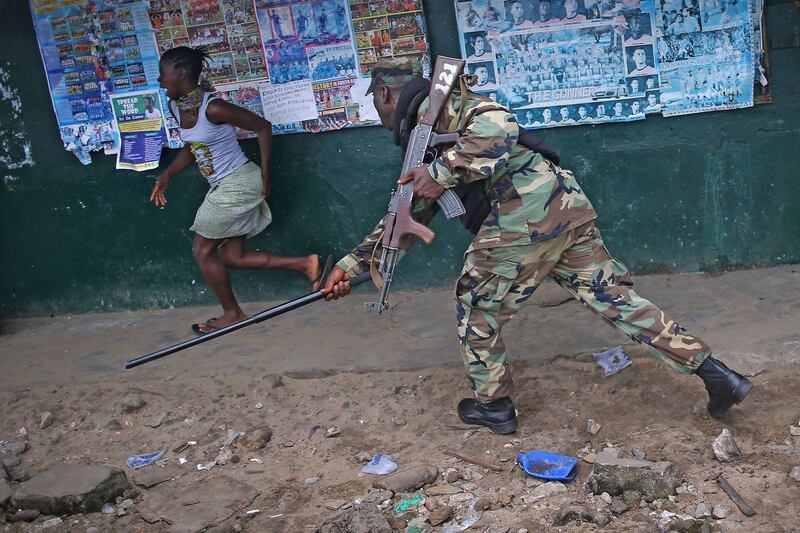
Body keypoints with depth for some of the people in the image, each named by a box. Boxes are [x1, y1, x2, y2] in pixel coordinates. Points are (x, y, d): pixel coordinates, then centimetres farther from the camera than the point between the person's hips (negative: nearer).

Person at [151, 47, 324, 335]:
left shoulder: (213, 108, -23)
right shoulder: (175, 106, 2)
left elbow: (263, 127, -15)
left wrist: (265, 175, -11)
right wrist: (166, 176, 6)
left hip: (238, 183, -9)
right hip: (224, 188, 9)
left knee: (202, 250, 3)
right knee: (232, 256, 11)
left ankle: (232, 314, 18)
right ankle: (303, 264, 13)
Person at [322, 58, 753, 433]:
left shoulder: (431, 106, 0)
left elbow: (497, 127, -18)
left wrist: (442, 172, -17)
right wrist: (351, 264, 32)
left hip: (525, 210, -9)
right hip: (564, 204, 9)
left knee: (476, 305, 9)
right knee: (613, 296, 10)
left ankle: (492, 405, 22)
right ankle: (714, 373, 10)